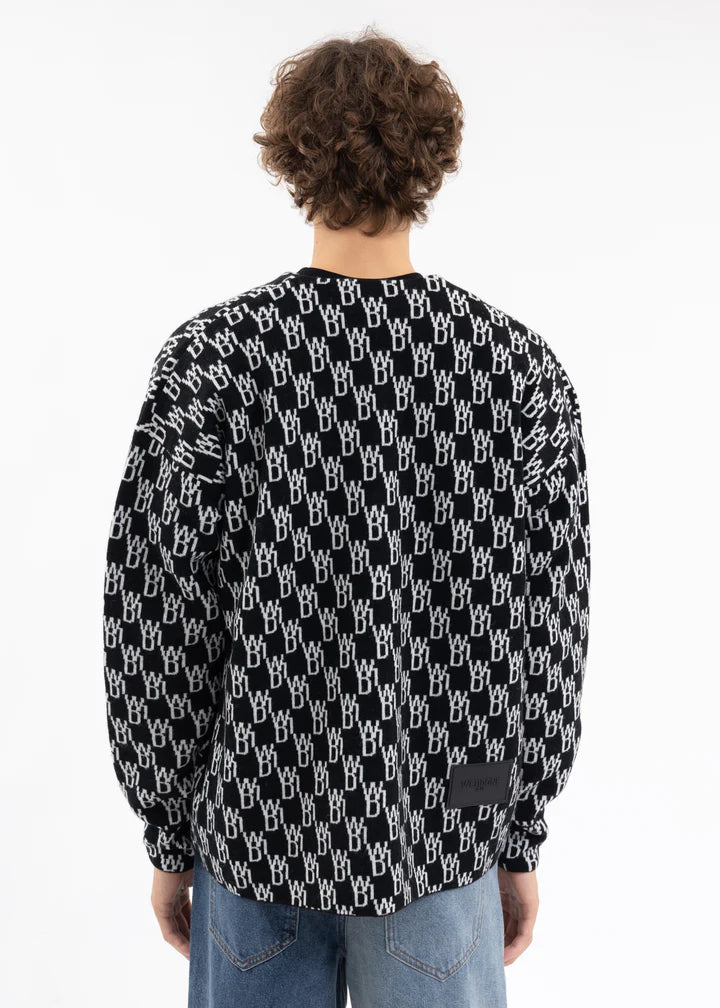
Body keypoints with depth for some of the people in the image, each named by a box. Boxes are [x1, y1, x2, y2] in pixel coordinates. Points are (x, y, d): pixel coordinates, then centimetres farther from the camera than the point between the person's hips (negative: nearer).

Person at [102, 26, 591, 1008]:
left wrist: (168, 836, 3)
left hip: (257, 823, 0)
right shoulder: (524, 369, -9)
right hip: (435, 835, 1)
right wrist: (522, 842, 6)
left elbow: (155, 623, -11)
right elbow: (547, 639, -6)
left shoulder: (208, 358, -13)